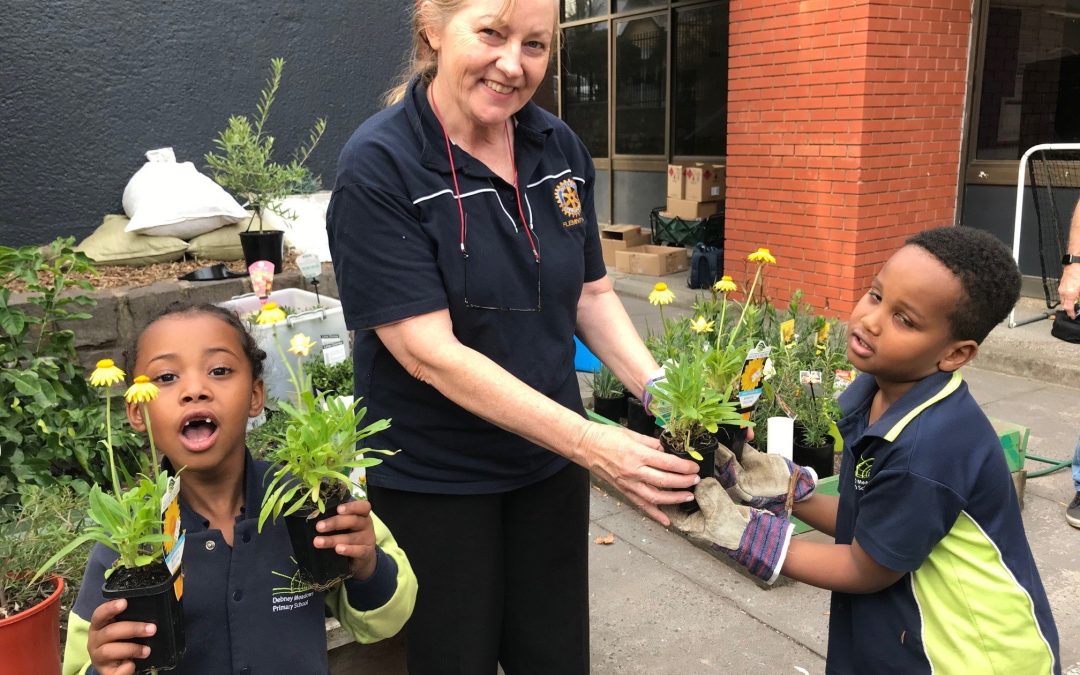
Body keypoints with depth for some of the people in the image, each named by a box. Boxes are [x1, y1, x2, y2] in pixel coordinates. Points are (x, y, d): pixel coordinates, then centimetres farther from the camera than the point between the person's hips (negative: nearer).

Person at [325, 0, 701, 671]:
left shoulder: (560, 148, -2)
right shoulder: (378, 167, -19)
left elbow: (591, 293, 7)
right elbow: (429, 351, -24)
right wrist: (590, 443, -29)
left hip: (549, 460, 5)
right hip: (433, 478, -4)